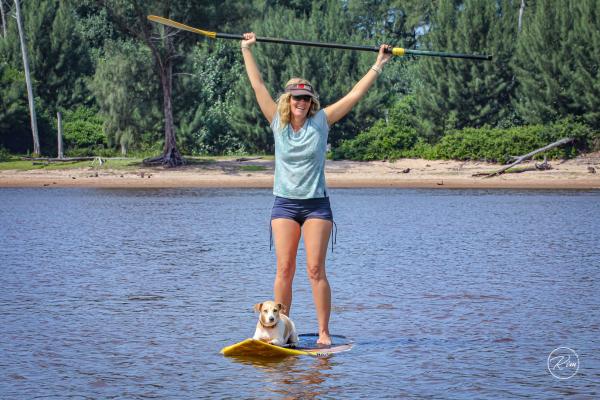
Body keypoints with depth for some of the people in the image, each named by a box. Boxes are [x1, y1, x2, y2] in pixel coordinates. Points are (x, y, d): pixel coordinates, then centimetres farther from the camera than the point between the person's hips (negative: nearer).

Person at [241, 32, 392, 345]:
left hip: (317, 204, -1)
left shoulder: (321, 121, 1)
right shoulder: (278, 123, 3)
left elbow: (355, 94, 2)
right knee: (284, 270, -3)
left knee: (315, 270, -6)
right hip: (284, 204, 1)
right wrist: (246, 50, 11)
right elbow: (258, 86, 7)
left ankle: (324, 332, -3)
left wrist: (379, 64, 3)